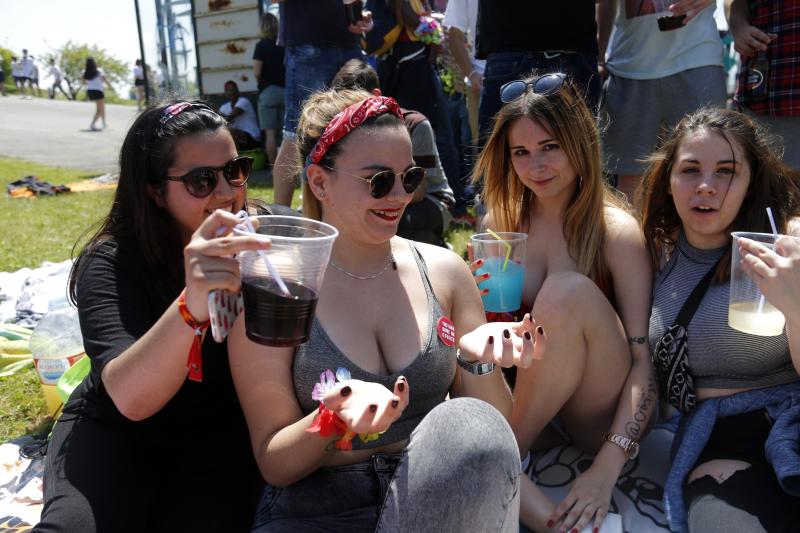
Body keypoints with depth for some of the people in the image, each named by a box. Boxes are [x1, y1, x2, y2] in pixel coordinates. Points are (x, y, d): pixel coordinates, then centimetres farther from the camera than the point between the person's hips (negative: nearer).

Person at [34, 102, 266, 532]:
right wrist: (191, 307, -49)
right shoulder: (112, 262, -16)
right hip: (116, 426, -1)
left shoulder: (256, 246, -9)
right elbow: (132, 399, -32)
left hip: (222, 433, 2)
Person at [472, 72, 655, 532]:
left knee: (567, 291, -31)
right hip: (530, 400, 2)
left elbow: (646, 359, -16)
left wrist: (607, 467, -26)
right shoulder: (502, 221, 1)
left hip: (601, 419, -2)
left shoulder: (615, 231, -11)